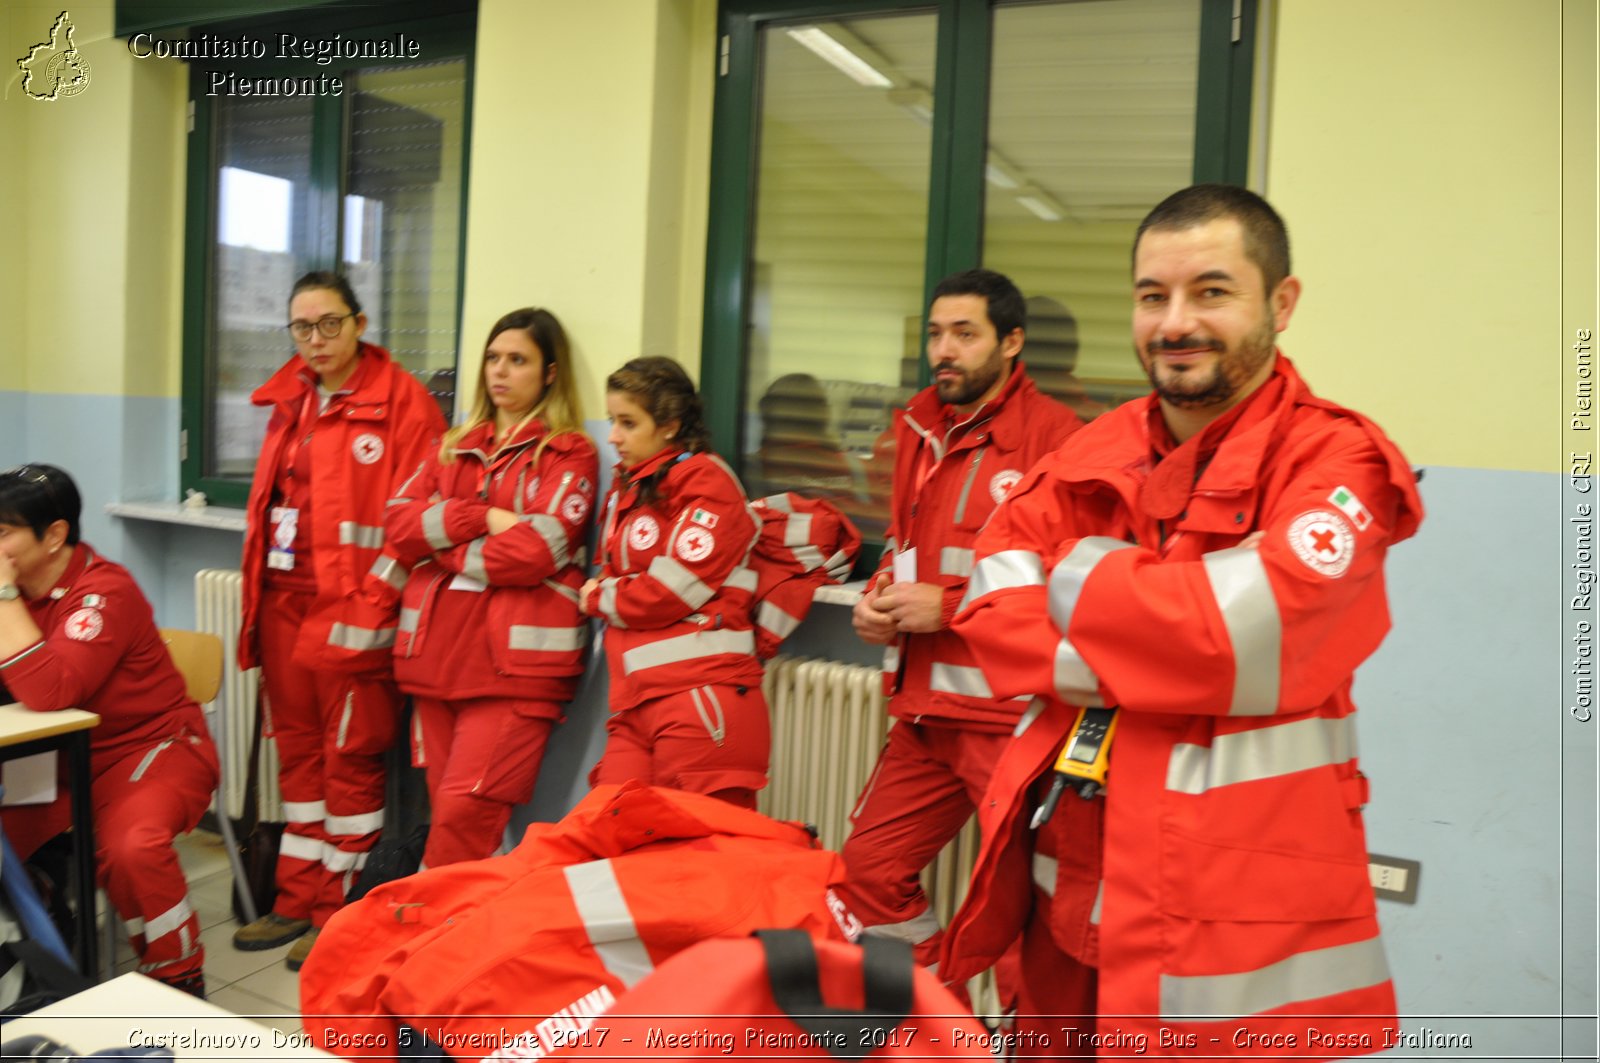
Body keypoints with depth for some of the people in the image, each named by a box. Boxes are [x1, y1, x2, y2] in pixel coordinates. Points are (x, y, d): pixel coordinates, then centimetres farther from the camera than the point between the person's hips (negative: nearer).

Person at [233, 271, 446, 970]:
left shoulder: (401, 400, -8)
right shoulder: (289, 400, 14)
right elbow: (269, 502, 19)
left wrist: (366, 612, -15)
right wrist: (259, 599, 13)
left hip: (353, 613, -7)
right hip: (285, 601, 7)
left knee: (349, 759, 1)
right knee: (298, 752, 15)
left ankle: (339, 917, 16)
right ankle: (299, 903, 28)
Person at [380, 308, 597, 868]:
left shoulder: (569, 454, 1)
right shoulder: (454, 447, 20)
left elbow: (534, 551, -12)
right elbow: (398, 524, 6)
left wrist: (442, 543, -1)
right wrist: (482, 518, -8)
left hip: (514, 659, -5)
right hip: (438, 650, 5)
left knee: (465, 812, -11)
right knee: (444, 807, 8)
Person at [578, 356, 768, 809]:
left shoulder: (705, 480, -6)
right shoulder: (626, 486, 20)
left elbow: (674, 590, -13)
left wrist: (599, 599, 3)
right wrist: (600, 594, 0)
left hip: (700, 697, -8)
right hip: (634, 703, 8)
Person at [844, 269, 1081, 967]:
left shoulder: (1053, 433, -11)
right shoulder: (919, 430, 13)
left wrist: (950, 607, -17)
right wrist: (880, 597, 5)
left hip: (1010, 716, -8)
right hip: (923, 710, 8)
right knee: (869, 872, 13)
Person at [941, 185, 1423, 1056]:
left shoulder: (1334, 459, -12)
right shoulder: (1101, 448, 6)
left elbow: (1251, 637, -26)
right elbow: (991, 599, 0)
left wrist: (1079, 574, -11)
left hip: (1231, 901, -6)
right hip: (1067, 871, 6)